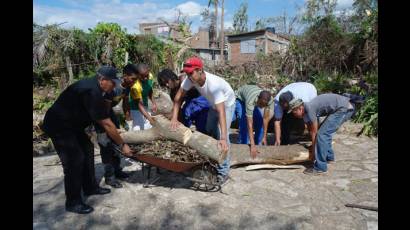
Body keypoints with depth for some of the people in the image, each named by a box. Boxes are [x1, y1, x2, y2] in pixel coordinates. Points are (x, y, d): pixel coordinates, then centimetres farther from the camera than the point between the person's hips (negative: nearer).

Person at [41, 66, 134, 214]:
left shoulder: (92, 86, 3)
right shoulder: (92, 92, -28)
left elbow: (101, 117, 10)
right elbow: (107, 124, -25)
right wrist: (122, 145, -17)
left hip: (70, 123, 11)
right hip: (58, 126, -11)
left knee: (87, 148, 12)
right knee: (75, 160, -10)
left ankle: (90, 187, 25)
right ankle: (73, 202, 5)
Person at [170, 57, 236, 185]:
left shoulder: (213, 84, -44)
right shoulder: (191, 78, -26)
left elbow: (221, 112, -49)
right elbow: (179, 96, -15)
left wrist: (223, 138, -55)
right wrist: (174, 118, -24)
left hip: (227, 104, -7)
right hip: (213, 104, 7)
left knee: (221, 135, -16)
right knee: (210, 132, 15)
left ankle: (223, 172, -5)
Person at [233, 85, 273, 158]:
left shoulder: (270, 99, -32)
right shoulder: (251, 101, -46)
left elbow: (266, 118, -24)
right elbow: (249, 124, -45)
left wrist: (264, 137, -24)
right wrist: (252, 145, -46)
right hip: (240, 99, -5)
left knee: (260, 122, -7)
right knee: (245, 123, -23)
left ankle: (258, 145, 10)